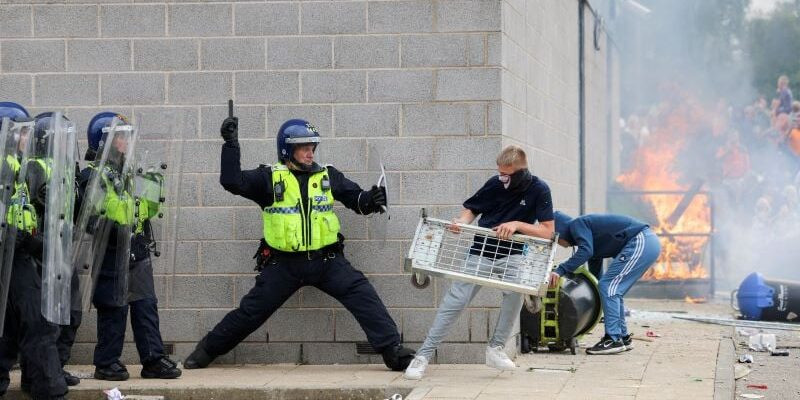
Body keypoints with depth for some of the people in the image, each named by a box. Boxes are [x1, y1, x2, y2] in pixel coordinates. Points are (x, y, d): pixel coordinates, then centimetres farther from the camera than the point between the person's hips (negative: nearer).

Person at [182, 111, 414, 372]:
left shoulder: (327, 176, 6)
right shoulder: (269, 178, -2)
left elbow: (356, 199, 7)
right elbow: (232, 182, -13)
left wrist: (370, 200, -16)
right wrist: (231, 144, -20)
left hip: (327, 260, 2)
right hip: (284, 263, -1)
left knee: (364, 296, -14)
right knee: (251, 311, 6)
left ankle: (392, 351, -12)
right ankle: (207, 350, 24)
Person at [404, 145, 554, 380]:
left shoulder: (539, 191, -10)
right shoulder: (495, 183, -5)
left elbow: (548, 232, -13)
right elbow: (471, 209, 8)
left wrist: (517, 224, -26)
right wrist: (462, 221, -15)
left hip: (511, 254, -1)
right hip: (480, 252, 1)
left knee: (515, 290, -31)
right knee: (454, 302, -10)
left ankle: (495, 349, -15)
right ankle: (424, 356, -4)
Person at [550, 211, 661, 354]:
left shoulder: (577, 225, -1)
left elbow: (585, 251, -21)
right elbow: (595, 274, 32)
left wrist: (560, 270, -22)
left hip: (640, 242, -10)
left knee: (607, 286, -9)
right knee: (614, 291, 16)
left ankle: (613, 340, -12)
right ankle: (623, 338, 21)